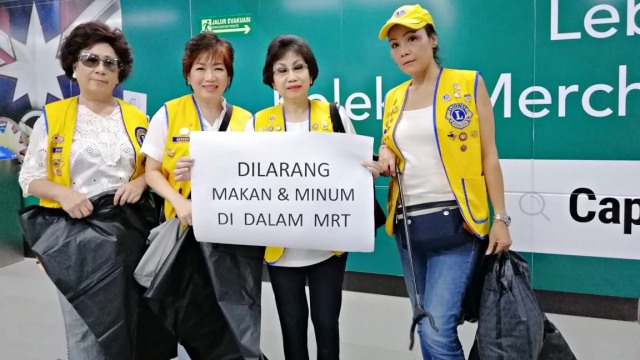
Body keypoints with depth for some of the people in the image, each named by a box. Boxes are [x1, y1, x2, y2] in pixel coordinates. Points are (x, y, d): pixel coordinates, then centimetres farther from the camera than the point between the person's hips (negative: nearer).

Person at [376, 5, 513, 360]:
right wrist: (385, 158, -3)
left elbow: (488, 156, -2)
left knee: (437, 328, -12)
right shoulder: (393, 98, 11)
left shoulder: (468, 83, -1)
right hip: (407, 224, 5)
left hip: (454, 221, -5)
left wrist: (500, 218, -6)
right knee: (425, 326, 13)